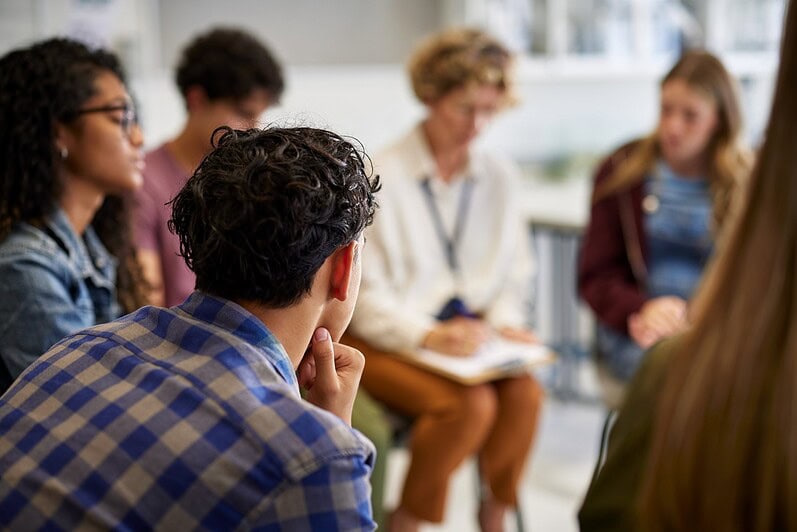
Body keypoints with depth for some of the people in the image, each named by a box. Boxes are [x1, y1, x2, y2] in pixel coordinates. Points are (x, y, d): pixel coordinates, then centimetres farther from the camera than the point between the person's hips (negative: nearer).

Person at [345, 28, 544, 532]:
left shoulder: (499, 177, 8)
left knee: (525, 392, -25)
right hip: (385, 340, -4)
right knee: (470, 403, -30)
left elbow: (515, 273, 15)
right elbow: (365, 293, -10)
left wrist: (504, 320, -5)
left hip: (468, 334, 5)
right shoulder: (381, 176, -8)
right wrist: (428, 335, -23)